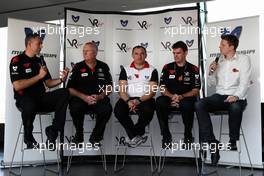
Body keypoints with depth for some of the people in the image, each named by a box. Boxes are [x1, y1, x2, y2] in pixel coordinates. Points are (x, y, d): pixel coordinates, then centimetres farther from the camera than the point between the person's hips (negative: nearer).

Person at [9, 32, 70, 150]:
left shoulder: (40, 61, 16)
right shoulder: (17, 61, -4)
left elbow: (48, 83, 16)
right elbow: (17, 86, -16)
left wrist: (61, 79, -3)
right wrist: (39, 76, -14)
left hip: (41, 98, 6)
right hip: (25, 99, -6)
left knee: (64, 93, -19)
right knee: (30, 105, -41)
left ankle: (53, 131, -13)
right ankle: (28, 137, -8)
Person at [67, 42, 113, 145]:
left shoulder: (103, 67, 12)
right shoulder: (78, 67, 8)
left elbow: (109, 87, 10)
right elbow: (70, 88, 2)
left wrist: (100, 96, -11)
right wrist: (84, 97, -14)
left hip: (99, 99, 1)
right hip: (81, 98, 0)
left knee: (107, 109, -31)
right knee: (75, 108, -34)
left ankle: (95, 137, -6)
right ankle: (79, 134, -4)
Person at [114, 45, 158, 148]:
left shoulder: (152, 70, 6)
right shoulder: (125, 70, 11)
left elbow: (152, 91, -4)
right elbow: (122, 90, 2)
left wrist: (139, 100, -21)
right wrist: (128, 101, -20)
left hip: (145, 99, -1)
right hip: (128, 98, 2)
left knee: (148, 111, -34)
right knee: (118, 110, -29)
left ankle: (132, 136, -11)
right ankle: (137, 137, -16)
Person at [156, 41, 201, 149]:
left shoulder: (193, 69, 7)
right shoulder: (167, 68, 12)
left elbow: (196, 90, 0)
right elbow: (163, 89, 6)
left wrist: (181, 97, -17)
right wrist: (172, 96, -15)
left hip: (186, 99, -1)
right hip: (170, 99, 2)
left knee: (187, 104, -38)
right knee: (159, 101, -32)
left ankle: (188, 136, -13)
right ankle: (166, 136, -17)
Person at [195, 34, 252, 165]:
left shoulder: (243, 59, 3)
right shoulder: (219, 61, 16)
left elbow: (244, 82, -8)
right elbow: (212, 83, 21)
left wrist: (236, 96, -26)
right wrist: (211, 72, 0)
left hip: (236, 97, -4)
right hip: (219, 96, 4)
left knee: (235, 107, -39)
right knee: (199, 105, -24)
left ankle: (233, 140, -16)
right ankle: (211, 141, -24)